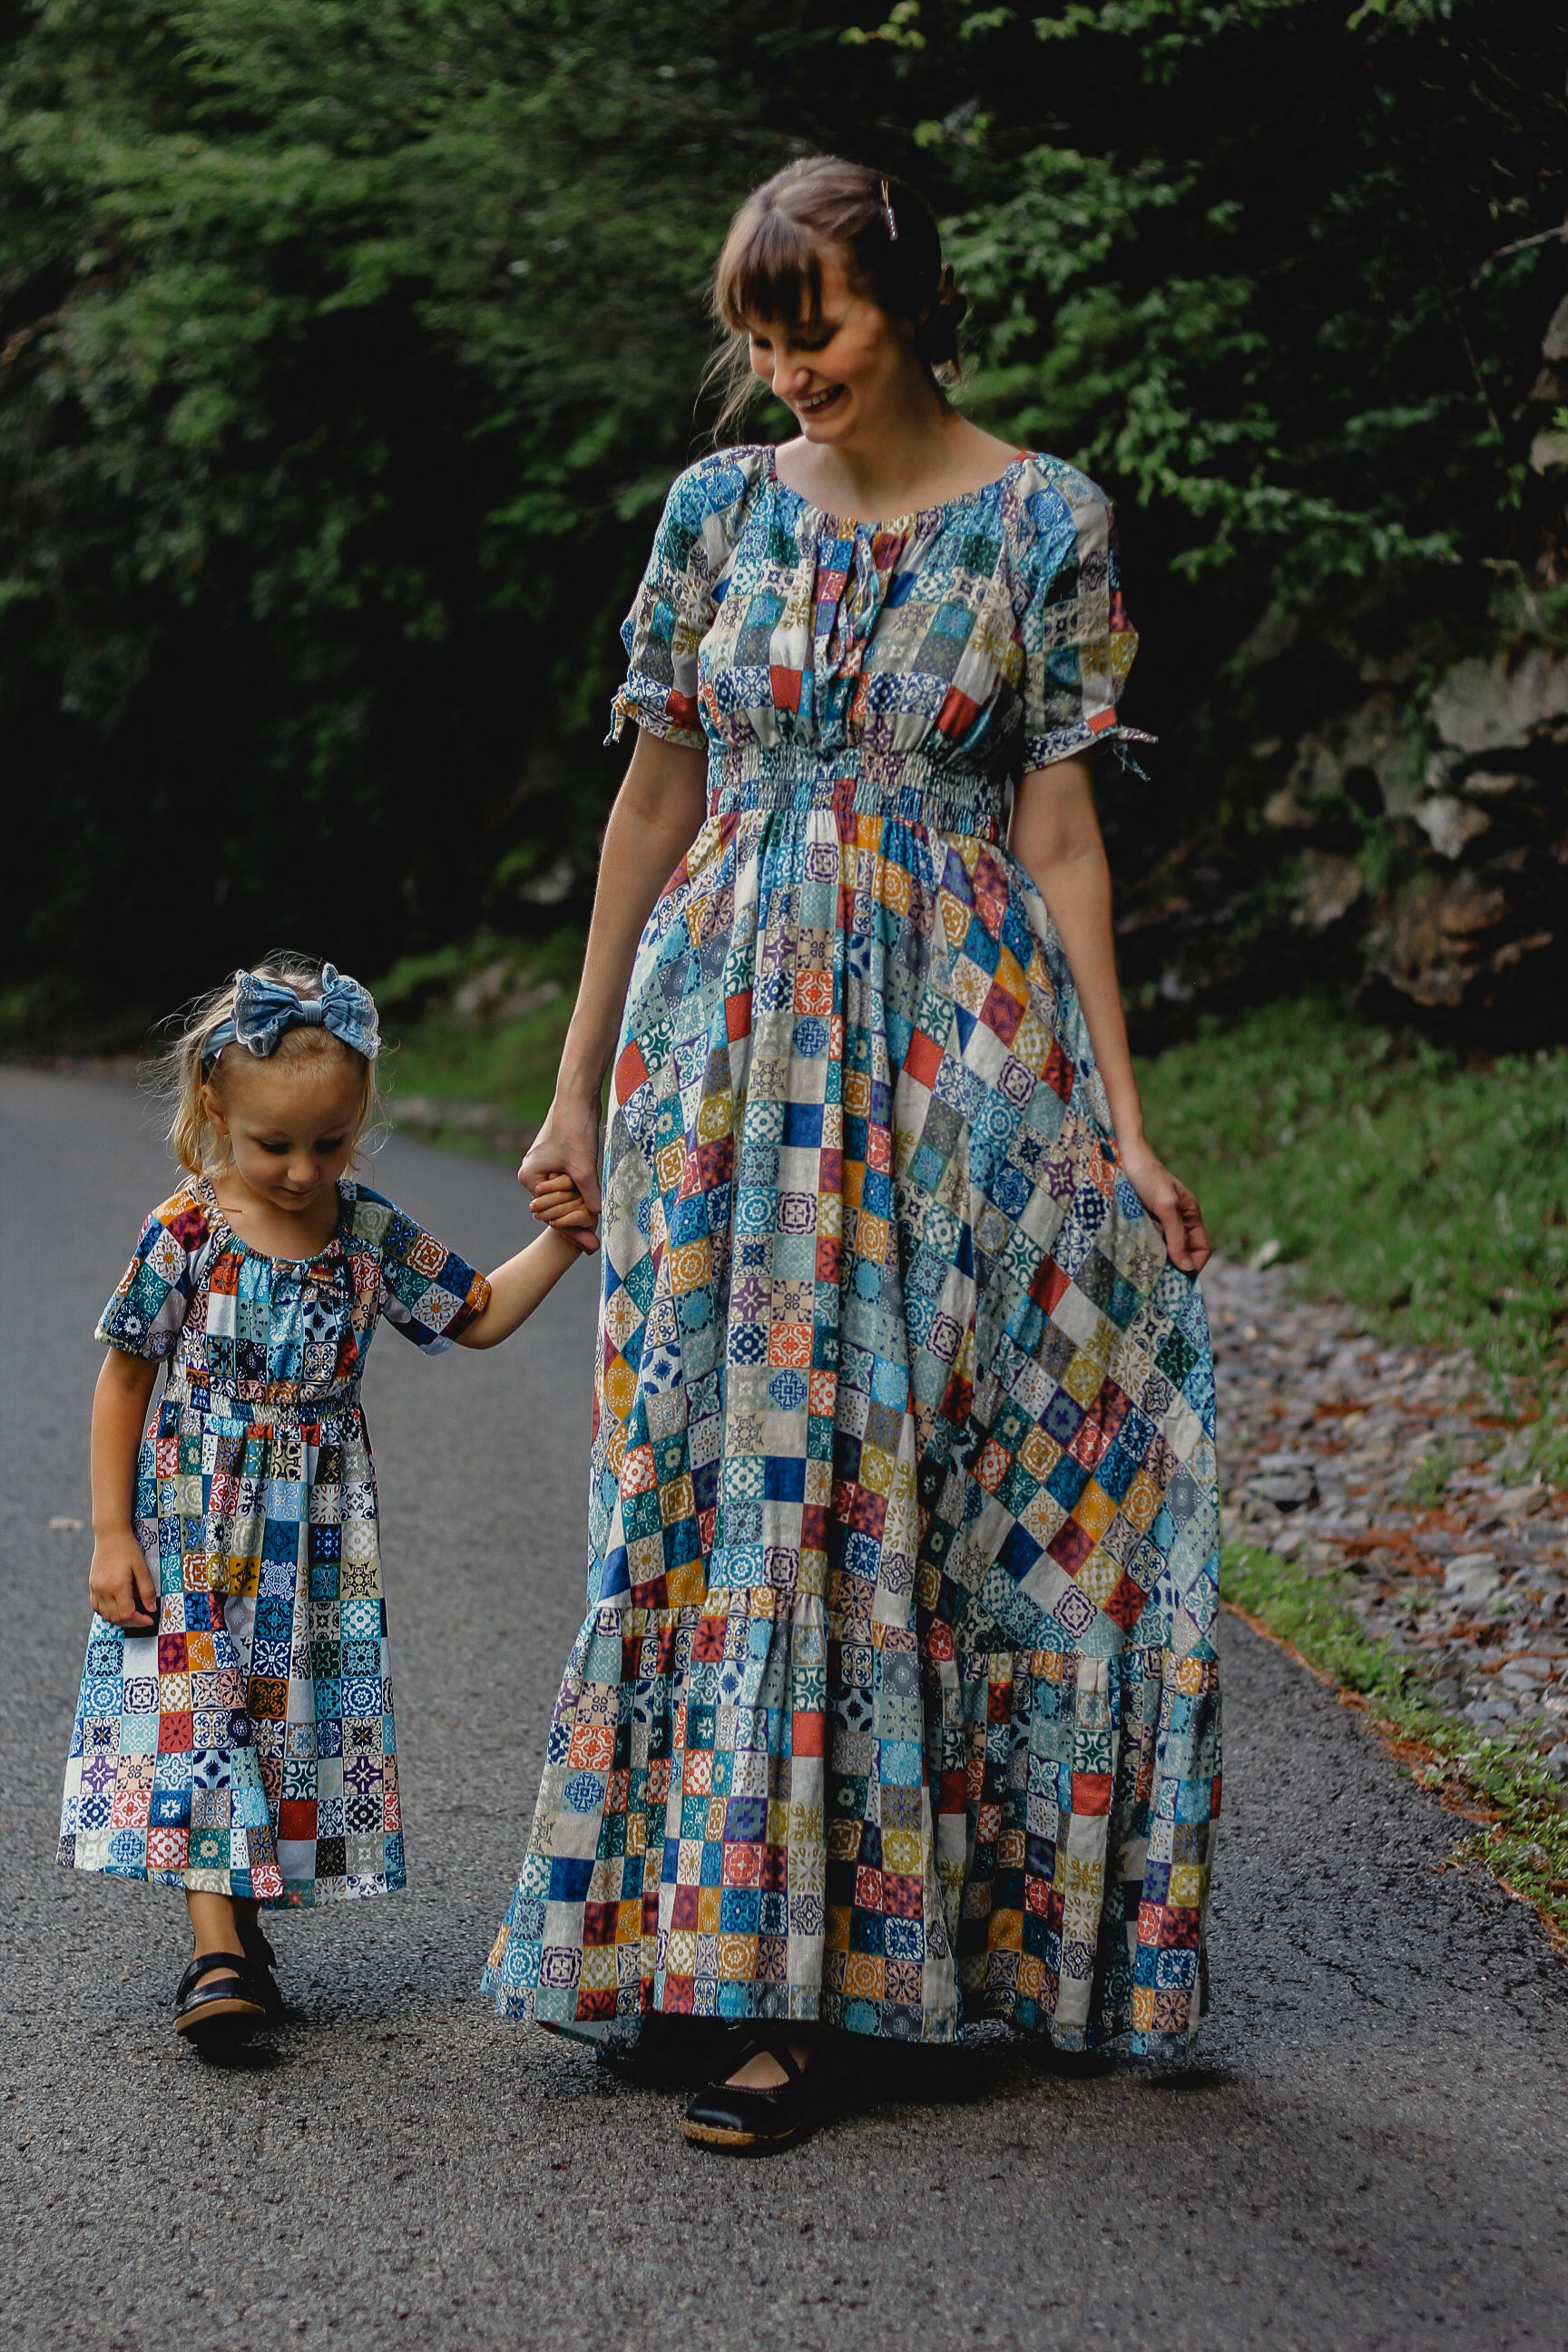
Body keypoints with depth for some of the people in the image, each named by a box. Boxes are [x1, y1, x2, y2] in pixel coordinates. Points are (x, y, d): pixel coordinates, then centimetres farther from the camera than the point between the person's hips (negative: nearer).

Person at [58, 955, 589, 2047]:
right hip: (193, 1533, -3)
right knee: (194, 1714, -9)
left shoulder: (373, 1234, -3)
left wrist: (560, 1241, -6)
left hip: (319, 1538, 3)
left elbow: (481, 1316, 11)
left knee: (301, 1717, 5)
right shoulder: (183, 1236, -11)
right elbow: (124, 1381, -4)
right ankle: (219, 1950, -9)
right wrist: (111, 1534, -6)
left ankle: (239, 1914, 19)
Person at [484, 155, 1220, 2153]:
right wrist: (580, 1082, 10)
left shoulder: (1045, 523, -2)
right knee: (732, 1475, 3)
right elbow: (654, 807, 10)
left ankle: (828, 1986, 2)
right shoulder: (718, 510, 7)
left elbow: (1055, 831, -2)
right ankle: (755, 1943, 14)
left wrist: (1120, 1120, -6)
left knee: (900, 1474, -4)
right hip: (731, 1046, 3)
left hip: (963, 1044, -3)